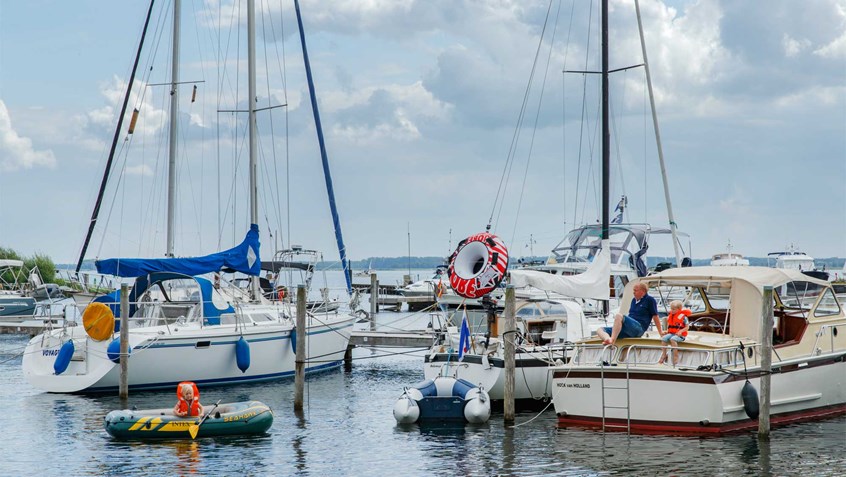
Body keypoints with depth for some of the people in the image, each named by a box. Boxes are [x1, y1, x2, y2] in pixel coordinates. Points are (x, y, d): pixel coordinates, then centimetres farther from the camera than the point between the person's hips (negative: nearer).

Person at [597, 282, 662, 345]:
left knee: (618, 316, -33)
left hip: (638, 328, -8)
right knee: (599, 330, -9)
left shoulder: (649, 300, 3)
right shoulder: (634, 300, 24)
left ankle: (612, 340, -46)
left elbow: (655, 316, 3)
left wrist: (661, 333, 4)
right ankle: (608, 339, -44)